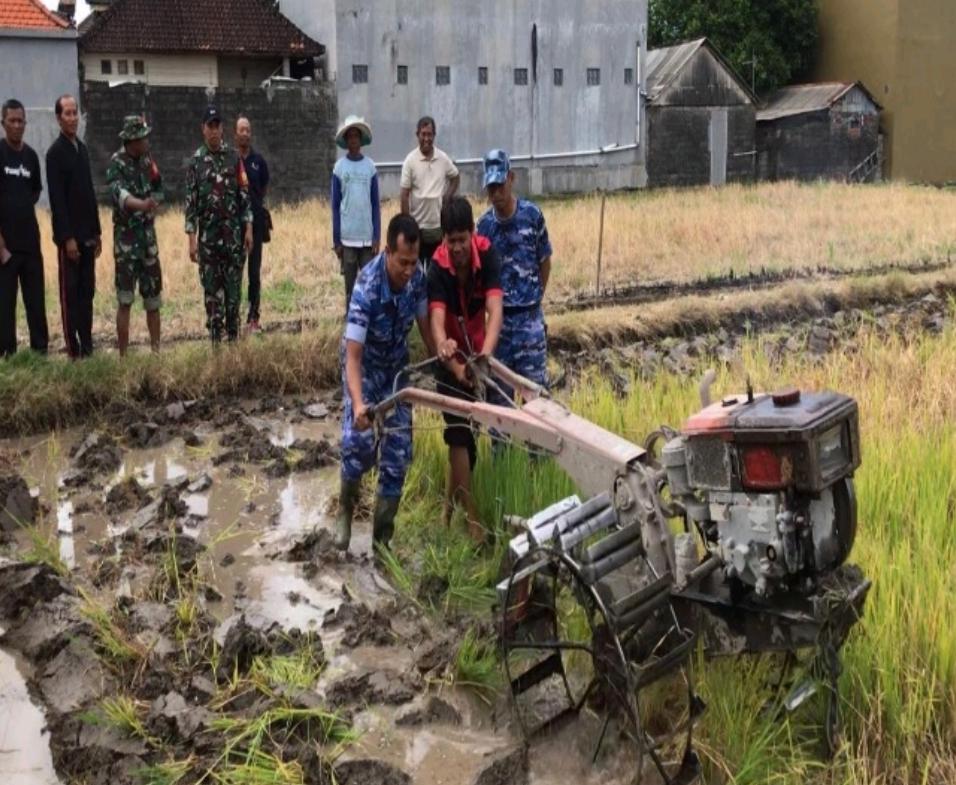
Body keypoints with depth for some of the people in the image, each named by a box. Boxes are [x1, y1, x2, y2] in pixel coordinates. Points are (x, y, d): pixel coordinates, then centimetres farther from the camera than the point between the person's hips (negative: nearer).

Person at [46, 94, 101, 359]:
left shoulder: (82, 148, 14)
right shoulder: (55, 153, -9)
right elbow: (57, 200, -15)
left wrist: (97, 232, 15)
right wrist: (67, 238, -19)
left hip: (87, 235, 7)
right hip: (69, 237, -7)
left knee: (87, 291, 9)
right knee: (70, 292, -2)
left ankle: (87, 345, 16)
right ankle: (73, 350, 2)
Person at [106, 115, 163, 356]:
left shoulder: (147, 160, 6)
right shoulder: (117, 163, -14)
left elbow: (158, 187, 23)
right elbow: (118, 192, -32)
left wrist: (154, 205, 4)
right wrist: (142, 204, -50)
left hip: (148, 235, 6)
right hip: (126, 237, -6)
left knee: (153, 298, 11)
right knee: (125, 300, -8)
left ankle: (156, 350, 21)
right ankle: (123, 355, -4)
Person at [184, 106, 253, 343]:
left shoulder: (234, 158, 6)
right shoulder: (196, 161, 1)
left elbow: (245, 195, 6)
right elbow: (190, 202, -1)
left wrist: (248, 228, 0)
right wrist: (192, 238, -6)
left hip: (233, 232, 1)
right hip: (208, 233, -1)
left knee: (234, 287, 4)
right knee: (211, 288, 2)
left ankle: (233, 336, 12)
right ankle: (215, 337, 8)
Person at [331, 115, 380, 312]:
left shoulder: (370, 166, 5)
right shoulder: (339, 167, 3)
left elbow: (375, 205, 7)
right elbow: (335, 206, 5)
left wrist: (377, 237, 0)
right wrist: (336, 240, 1)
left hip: (368, 237, 1)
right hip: (347, 237, 0)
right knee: (350, 285, 3)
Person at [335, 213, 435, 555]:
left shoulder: (417, 276, -20)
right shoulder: (367, 287, -34)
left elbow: (424, 325, -3)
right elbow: (353, 355, -37)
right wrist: (358, 404, -51)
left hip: (397, 367, 4)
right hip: (365, 366, -4)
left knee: (398, 452, -1)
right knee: (360, 441, -23)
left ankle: (382, 538, 12)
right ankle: (346, 508, 7)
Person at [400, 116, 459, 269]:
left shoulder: (443, 159, 0)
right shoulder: (410, 160, -9)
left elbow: (456, 177, 19)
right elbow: (404, 195, -8)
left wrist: (448, 197, 3)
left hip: (438, 226, 3)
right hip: (417, 227, -3)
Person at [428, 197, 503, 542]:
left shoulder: (487, 255, -21)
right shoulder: (437, 268, -25)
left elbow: (494, 309, -33)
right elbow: (437, 320, -37)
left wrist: (485, 354, -51)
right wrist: (454, 366, -55)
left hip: (477, 353, 3)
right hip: (452, 359, -3)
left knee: (468, 433, 12)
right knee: (460, 436, -10)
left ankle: (451, 505, 29)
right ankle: (472, 520, -7)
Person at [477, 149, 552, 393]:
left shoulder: (532, 214, -6)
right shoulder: (484, 224, 0)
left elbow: (545, 262, 5)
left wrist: (535, 297, 7)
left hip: (529, 317, -2)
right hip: (499, 317, 3)